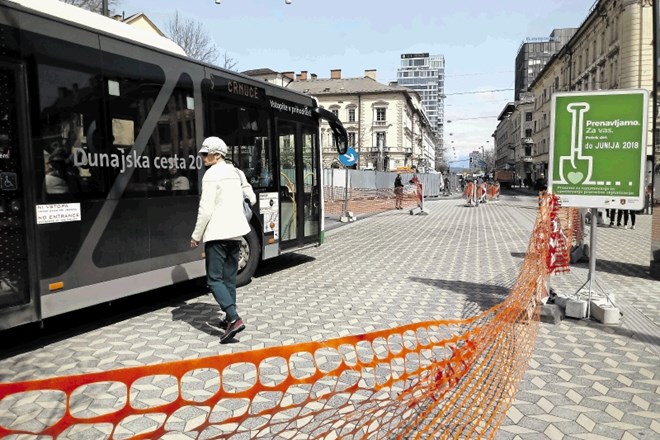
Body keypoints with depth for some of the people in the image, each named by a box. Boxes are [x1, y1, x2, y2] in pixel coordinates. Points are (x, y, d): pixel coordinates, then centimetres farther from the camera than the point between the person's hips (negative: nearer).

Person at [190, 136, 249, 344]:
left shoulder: (211, 174, -11)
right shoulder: (234, 173, 14)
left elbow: (206, 209, -15)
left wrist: (196, 235, -7)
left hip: (217, 233, -8)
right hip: (235, 231, 8)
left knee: (214, 279, -5)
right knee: (229, 278, 14)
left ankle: (234, 319, -17)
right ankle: (230, 318, 18)